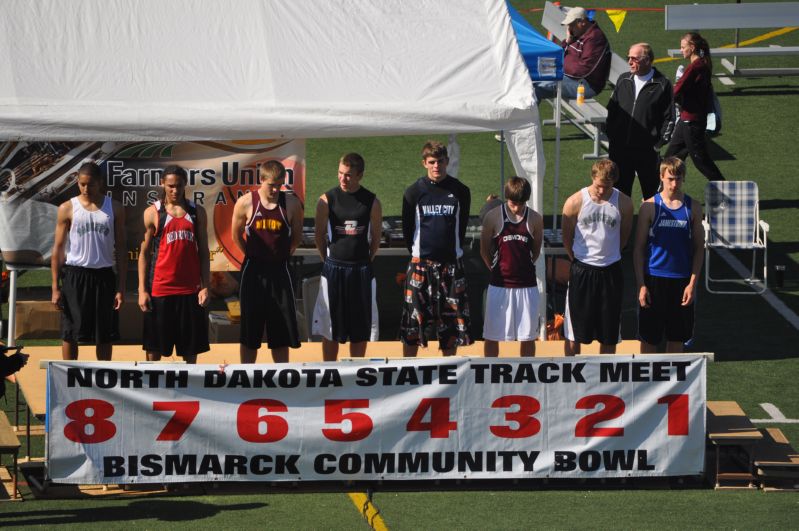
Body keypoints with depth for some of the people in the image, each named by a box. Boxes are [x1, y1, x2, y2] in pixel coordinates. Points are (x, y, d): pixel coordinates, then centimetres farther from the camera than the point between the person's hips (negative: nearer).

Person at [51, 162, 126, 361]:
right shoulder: (68, 208, 0)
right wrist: (55, 287, -4)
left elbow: (120, 249, 5)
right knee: (70, 334, 0)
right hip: (75, 275, -1)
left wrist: (121, 287, -1)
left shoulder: (114, 208, 4)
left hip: (104, 276, 1)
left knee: (105, 336, 5)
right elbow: (58, 248, 2)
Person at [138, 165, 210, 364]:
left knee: (190, 350, 5)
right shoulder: (153, 213, 3)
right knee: (154, 349, 2)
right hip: (160, 288, -2)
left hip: (190, 288, 2)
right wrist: (142, 290, -4)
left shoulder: (197, 212, 9)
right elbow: (144, 253, 3)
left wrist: (205, 286, 0)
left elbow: (203, 251, 9)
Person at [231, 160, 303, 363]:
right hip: (253, 272, -1)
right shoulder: (245, 203, -7)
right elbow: (236, 235, 7)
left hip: (280, 270, 1)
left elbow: (296, 238, 8)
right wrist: (253, 255, 9)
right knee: (249, 333, 4)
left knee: (282, 332, 4)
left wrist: (282, 255, 7)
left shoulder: (291, 204, -5)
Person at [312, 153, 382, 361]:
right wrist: (329, 262, 5)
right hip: (333, 268, -1)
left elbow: (376, 237, 7)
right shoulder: (327, 199, -3)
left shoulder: (371, 202, -1)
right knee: (330, 328, 3)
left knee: (360, 328, 6)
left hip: (361, 270, 1)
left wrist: (365, 262, 7)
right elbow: (319, 234, 4)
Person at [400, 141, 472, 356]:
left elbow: (462, 225, 11)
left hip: (451, 264, 1)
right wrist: (417, 254, 7)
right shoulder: (414, 192, 0)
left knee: (451, 322, 3)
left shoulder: (460, 191, 2)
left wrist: (453, 252, 11)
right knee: (413, 321, -2)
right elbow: (407, 229, 7)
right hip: (420, 264, -1)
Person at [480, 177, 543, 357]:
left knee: (528, 335, 6)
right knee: (492, 335, 4)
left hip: (526, 285, 1)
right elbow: (484, 250, 4)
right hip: (499, 285, -1)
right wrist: (498, 270, 7)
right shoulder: (493, 217, -4)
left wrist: (523, 267, 7)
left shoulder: (535, 219, -1)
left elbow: (536, 251, 11)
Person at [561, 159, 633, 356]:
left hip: (610, 271, 1)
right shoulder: (575, 202, -8)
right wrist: (579, 260, 10)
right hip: (582, 271, -1)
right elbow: (567, 238, 4)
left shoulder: (623, 204, -4)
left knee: (609, 334, 6)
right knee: (574, 333, 3)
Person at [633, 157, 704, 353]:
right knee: (649, 337, 4)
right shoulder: (650, 206, -5)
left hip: (682, 281, 2)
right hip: (654, 279, -2)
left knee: (677, 337, 9)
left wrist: (693, 283, -4)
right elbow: (639, 248, -2)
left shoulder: (692, 208, 0)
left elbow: (699, 247, 4)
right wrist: (641, 284, -7)